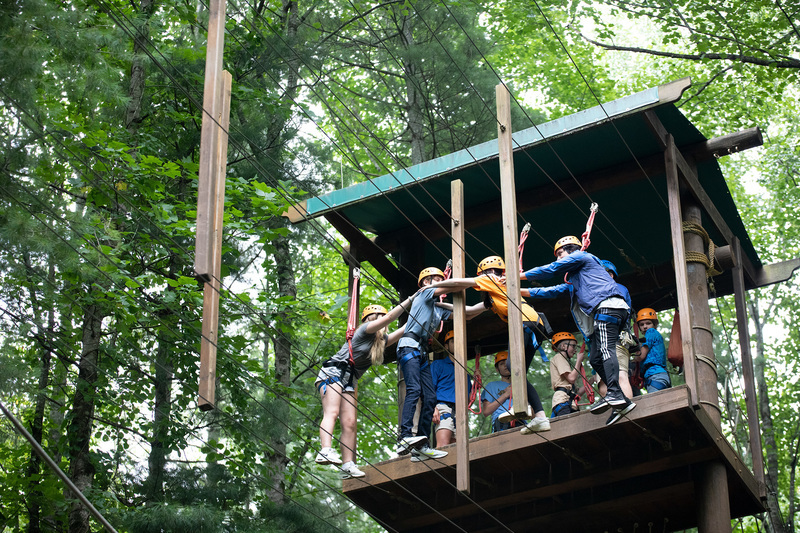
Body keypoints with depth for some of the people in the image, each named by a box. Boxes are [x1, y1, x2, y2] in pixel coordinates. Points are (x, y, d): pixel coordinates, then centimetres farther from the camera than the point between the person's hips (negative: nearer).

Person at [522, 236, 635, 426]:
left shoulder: (581, 256, 11)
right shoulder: (573, 280, 38)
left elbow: (551, 269, 8)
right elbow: (553, 290, 39)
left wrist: (520, 276, 15)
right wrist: (522, 291, 37)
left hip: (608, 305, -10)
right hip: (600, 314, 10)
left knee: (605, 349, -25)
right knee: (596, 359, 1)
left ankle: (614, 394, -41)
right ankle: (622, 401, -8)